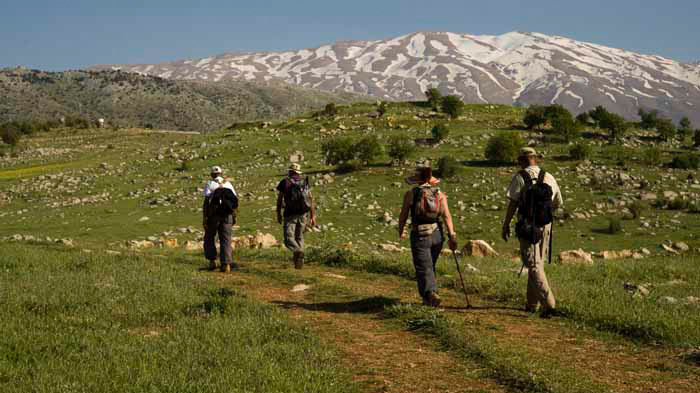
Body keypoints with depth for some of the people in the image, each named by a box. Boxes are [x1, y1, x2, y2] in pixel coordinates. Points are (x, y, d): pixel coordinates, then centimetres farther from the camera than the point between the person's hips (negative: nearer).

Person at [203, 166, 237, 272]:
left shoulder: (209, 184, 0)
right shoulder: (228, 184, 11)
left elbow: (206, 201, -9)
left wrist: (204, 218, -11)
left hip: (213, 215, -2)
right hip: (226, 215, 2)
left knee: (209, 238, 15)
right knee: (225, 240, 2)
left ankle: (212, 261, 7)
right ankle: (226, 264, -8)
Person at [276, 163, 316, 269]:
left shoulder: (284, 182, -1)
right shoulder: (305, 182, 7)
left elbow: (279, 199, 1)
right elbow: (311, 200, 2)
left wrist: (279, 214, 12)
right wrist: (313, 217, 5)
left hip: (289, 214, -4)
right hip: (302, 214, 4)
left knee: (289, 238, -5)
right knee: (299, 237, 18)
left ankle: (298, 251, -33)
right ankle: (298, 261, 12)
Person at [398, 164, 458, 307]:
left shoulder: (410, 194, -2)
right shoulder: (440, 194, 4)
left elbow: (403, 216, 2)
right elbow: (447, 216, -5)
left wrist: (401, 232, 18)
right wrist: (452, 236, -8)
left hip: (420, 235, -4)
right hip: (437, 235, 4)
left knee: (424, 268, -3)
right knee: (430, 266, 20)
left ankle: (431, 293, -26)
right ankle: (428, 298, 27)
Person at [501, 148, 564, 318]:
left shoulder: (520, 177, -5)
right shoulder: (549, 177, 9)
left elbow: (513, 203, -9)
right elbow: (558, 204, 16)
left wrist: (506, 225, -2)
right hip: (545, 226, 5)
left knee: (534, 266, -6)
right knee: (538, 263, 16)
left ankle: (549, 304, -18)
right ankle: (532, 304, 23)